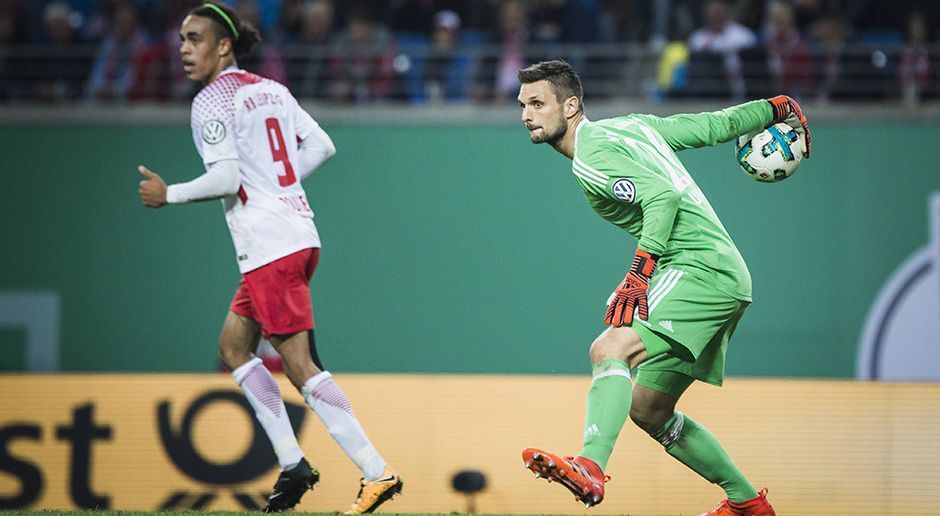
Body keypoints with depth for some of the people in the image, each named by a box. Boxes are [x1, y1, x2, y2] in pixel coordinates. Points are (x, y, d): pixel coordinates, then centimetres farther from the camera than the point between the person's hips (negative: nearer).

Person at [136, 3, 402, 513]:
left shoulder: (211, 102, -9)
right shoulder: (271, 90, 16)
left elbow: (226, 178, -18)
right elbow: (321, 146, 16)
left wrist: (169, 194, -5)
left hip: (268, 248, -10)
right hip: (298, 235, 10)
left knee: (300, 367, -10)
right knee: (233, 346, 18)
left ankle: (377, 472, -15)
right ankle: (292, 463, 13)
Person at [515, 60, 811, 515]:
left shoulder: (592, 156, -10)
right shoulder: (628, 126, 18)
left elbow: (663, 194, -24)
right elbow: (713, 126, 22)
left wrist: (639, 275, -31)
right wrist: (774, 109, 35)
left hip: (701, 268, -10)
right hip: (724, 277, 10)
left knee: (610, 349, -29)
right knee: (648, 409, 15)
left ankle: (590, 468, -49)